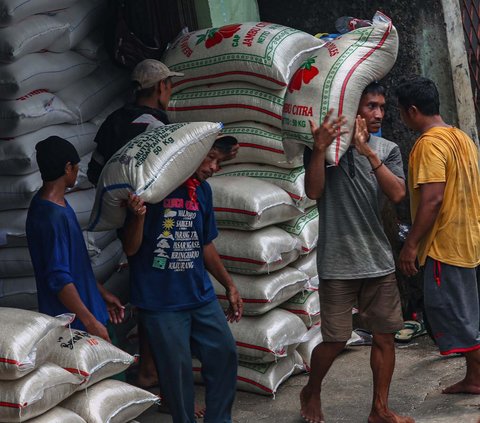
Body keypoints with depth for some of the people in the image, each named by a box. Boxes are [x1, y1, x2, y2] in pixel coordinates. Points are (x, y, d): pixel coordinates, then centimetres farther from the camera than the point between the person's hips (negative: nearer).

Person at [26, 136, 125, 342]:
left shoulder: (53, 202, 7)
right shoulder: (51, 217, -25)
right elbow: (59, 279, -25)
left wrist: (102, 293, 19)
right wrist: (91, 322, -23)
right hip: (70, 323, -10)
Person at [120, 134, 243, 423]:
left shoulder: (202, 190, 8)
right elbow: (131, 248, -11)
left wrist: (230, 286, 20)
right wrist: (138, 216, -30)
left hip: (201, 295, 7)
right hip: (161, 301, -7)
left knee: (224, 352, 9)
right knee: (177, 368, 0)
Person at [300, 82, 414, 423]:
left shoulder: (388, 150, 5)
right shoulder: (326, 143, -3)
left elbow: (397, 194, -10)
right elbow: (314, 191, -13)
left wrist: (369, 152, -22)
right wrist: (320, 148, -26)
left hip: (379, 260, 4)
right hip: (338, 263, -4)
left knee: (385, 335, 6)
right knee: (336, 340, 2)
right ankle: (311, 392, 28)